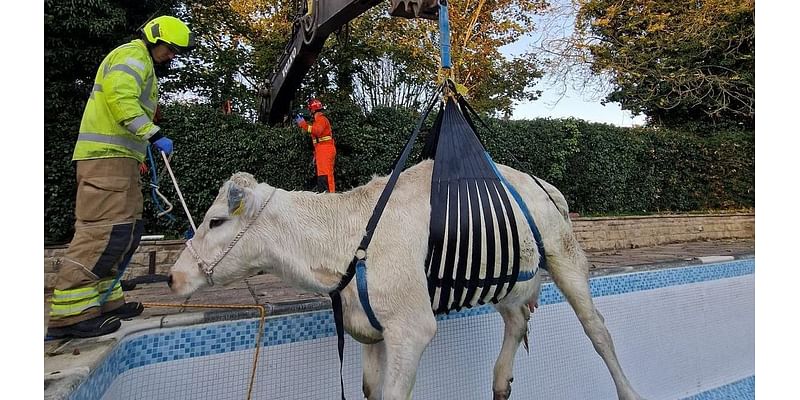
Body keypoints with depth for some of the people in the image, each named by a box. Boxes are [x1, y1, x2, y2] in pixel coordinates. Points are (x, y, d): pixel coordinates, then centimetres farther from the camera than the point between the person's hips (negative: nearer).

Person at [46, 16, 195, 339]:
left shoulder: (141, 63, 30)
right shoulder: (132, 54, -2)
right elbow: (121, 98, -19)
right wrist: (154, 134, -23)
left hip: (118, 157, 11)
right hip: (107, 156, -11)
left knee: (126, 229, 9)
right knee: (104, 227, -16)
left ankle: (105, 299, 15)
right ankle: (70, 311, -14)